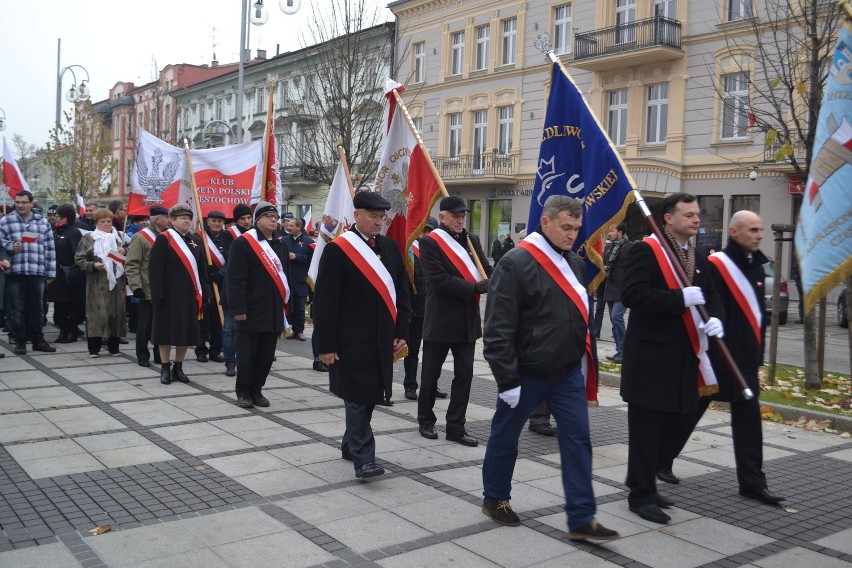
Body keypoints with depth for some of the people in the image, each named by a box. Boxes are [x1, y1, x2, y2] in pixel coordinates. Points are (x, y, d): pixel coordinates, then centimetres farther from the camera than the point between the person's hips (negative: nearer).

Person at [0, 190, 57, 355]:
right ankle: (20, 341, 12)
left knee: (37, 308, 8)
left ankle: (38, 340, 19)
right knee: (17, 309, 3)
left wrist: (51, 272, 6)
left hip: (37, 273, 2)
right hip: (15, 272, -1)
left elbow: (50, 248, 9)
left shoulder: (43, 222, 9)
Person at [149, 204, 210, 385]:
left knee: (186, 331, 8)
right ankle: (165, 368, 14)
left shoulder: (195, 240, 10)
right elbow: (155, 269, -9)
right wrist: (157, 295, -15)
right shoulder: (163, 239, -5)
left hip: (190, 295, 5)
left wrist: (204, 293, 7)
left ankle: (178, 368, 20)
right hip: (169, 295, -5)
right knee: (167, 331, 3)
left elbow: (201, 269, 13)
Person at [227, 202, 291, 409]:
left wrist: (285, 304, 13)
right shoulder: (243, 243, -7)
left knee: (266, 354, 10)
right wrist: (238, 308, -16)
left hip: (273, 311, 6)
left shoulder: (280, 245, 15)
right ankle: (243, 392, 12)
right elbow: (235, 279, -12)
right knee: (247, 353, 1)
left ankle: (256, 390, 21)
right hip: (251, 310, -6)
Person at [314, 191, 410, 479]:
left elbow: (401, 293, 14)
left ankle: (350, 445, 31)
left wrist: (401, 333, 8)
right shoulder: (337, 250, -9)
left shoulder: (390, 247, 10)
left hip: (382, 340, 6)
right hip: (352, 340, -6)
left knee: (370, 396, 14)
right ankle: (363, 459, 0)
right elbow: (325, 302, -10)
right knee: (358, 398, -5)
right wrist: (326, 345, -12)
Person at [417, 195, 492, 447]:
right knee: (431, 373, 9)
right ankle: (426, 421, 26)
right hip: (440, 320, -5)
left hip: (468, 320, 6)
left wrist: (489, 283, -16)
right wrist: (475, 288, -20)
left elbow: (487, 271, 8)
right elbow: (439, 280, -19)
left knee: (464, 373, 6)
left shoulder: (472, 240, 11)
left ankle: (456, 427, 14)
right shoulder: (430, 242, -9)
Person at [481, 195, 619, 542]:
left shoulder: (575, 263, 7)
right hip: (526, 373, -6)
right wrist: (507, 379, -20)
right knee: (505, 437, 12)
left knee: (578, 440, 3)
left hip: (568, 371, 6)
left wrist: (584, 363, 14)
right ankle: (494, 499, 33)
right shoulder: (515, 263, -16)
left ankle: (581, 519, 11)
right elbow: (498, 328, -19)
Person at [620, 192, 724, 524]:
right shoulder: (645, 251, -10)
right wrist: (680, 298, -23)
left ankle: (643, 481, 31)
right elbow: (632, 294, -21)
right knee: (646, 426, -1)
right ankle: (640, 495, 12)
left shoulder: (698, 259, 16)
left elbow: (711, 296, 18)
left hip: (684, 354, 8)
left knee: (677, 422, 14)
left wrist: (714, 318, -5)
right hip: (650, 354, -8)